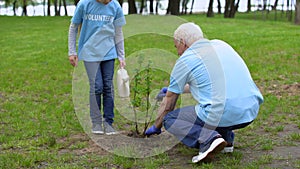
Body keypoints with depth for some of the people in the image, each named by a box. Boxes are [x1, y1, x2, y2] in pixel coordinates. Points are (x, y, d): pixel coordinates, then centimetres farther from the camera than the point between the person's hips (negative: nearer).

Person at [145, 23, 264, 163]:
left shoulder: (185, 60, 1)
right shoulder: (221, 45, 19)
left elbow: (168, 103, 12)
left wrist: (156, 127, 29)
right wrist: (180, 89, 44)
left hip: (221, 115, -7)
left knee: (170, 118, 12)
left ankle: (209, 139, -12)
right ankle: (226, 138, 19)